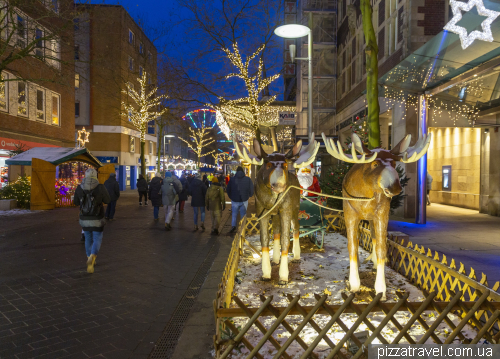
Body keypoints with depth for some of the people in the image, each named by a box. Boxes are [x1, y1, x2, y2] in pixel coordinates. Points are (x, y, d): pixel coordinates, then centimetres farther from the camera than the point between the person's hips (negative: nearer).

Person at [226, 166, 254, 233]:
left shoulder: (232, 179, -3)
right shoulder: (248, 179, -5)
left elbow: (228, 190, 1)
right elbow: (251, 190, -5)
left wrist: (231, 197, 18)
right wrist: (249, 195, 17)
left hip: (235, 200, 0)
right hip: (244, 200, 0)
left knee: (234, 214, 15)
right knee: (243, 215, 12)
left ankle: (233, 225, -3)